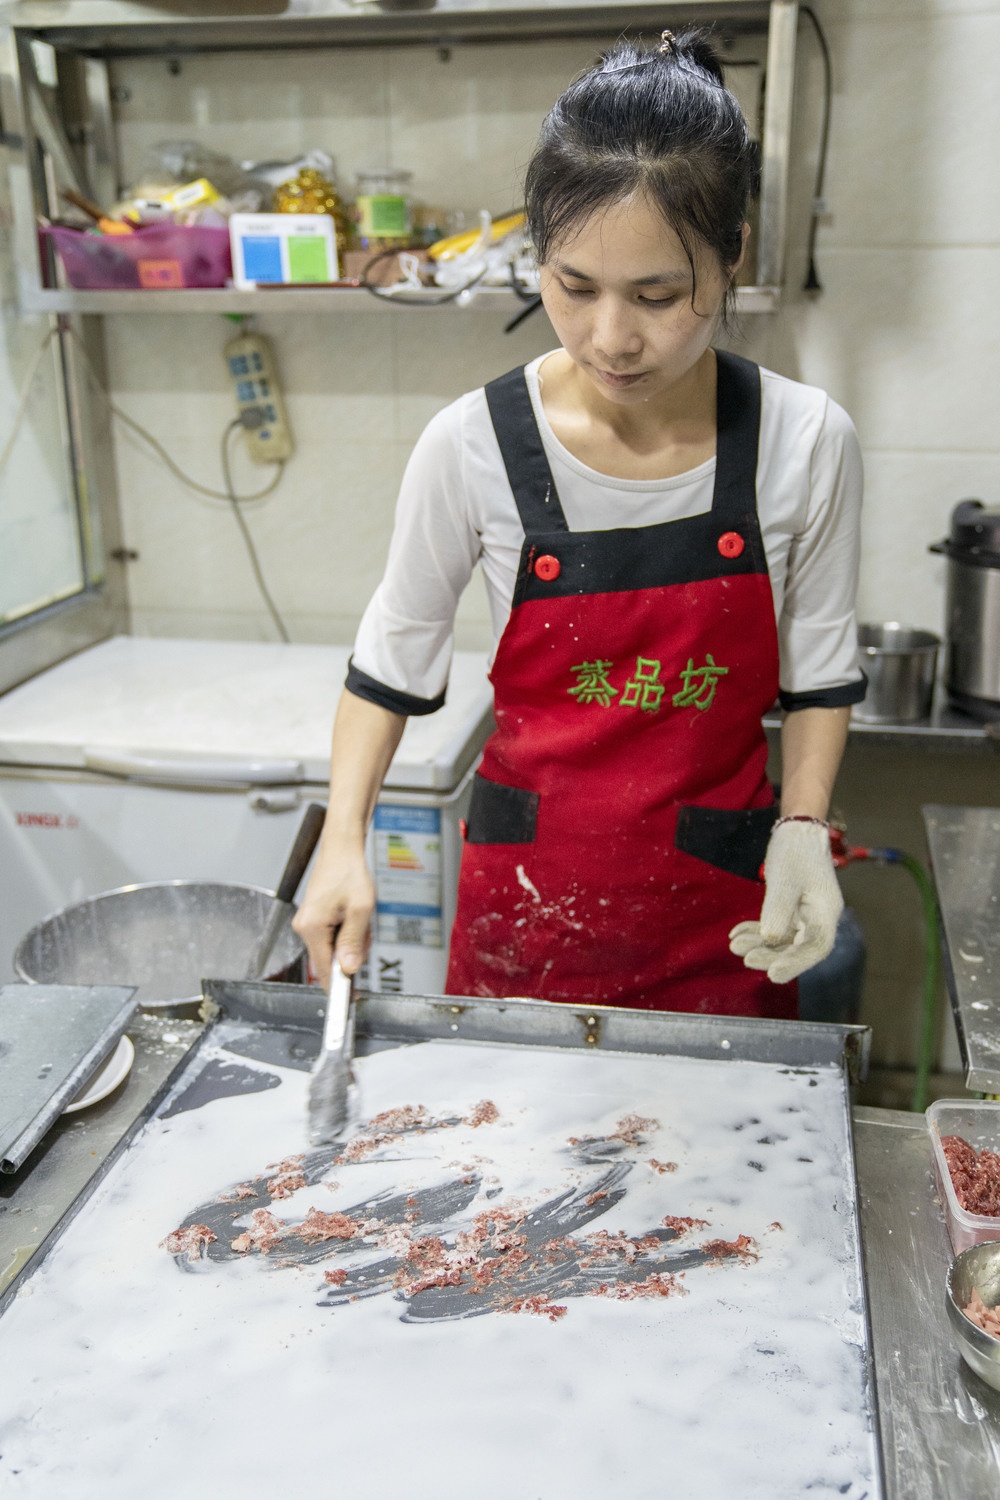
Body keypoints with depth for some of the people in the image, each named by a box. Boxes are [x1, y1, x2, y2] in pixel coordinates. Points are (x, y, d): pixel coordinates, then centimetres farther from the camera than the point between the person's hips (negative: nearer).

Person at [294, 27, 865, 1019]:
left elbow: (819, 675, 1)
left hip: (717, 898, 1)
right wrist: (343, 840, -11)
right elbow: (391, 662, -2)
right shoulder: (474, 445, -14)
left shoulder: (806, 445, -11)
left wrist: (802, 829, -11)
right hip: (527, 893, 0)